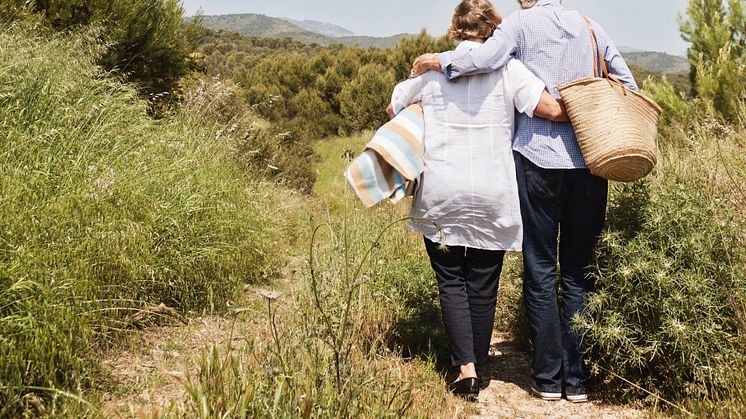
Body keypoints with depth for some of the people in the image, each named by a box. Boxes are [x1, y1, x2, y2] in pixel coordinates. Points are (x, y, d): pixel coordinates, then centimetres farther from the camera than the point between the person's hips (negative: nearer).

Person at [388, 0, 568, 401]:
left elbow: (393, 108, 17)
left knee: (451, 281, 10)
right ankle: (479, 368, 22)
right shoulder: (507, 69, -2)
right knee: (483, 285, 11)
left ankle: (465, 367, -2)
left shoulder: (431, 69, 4)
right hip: (491, 198, 0)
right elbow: (552, 109, -12)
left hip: (440, 196, 1)